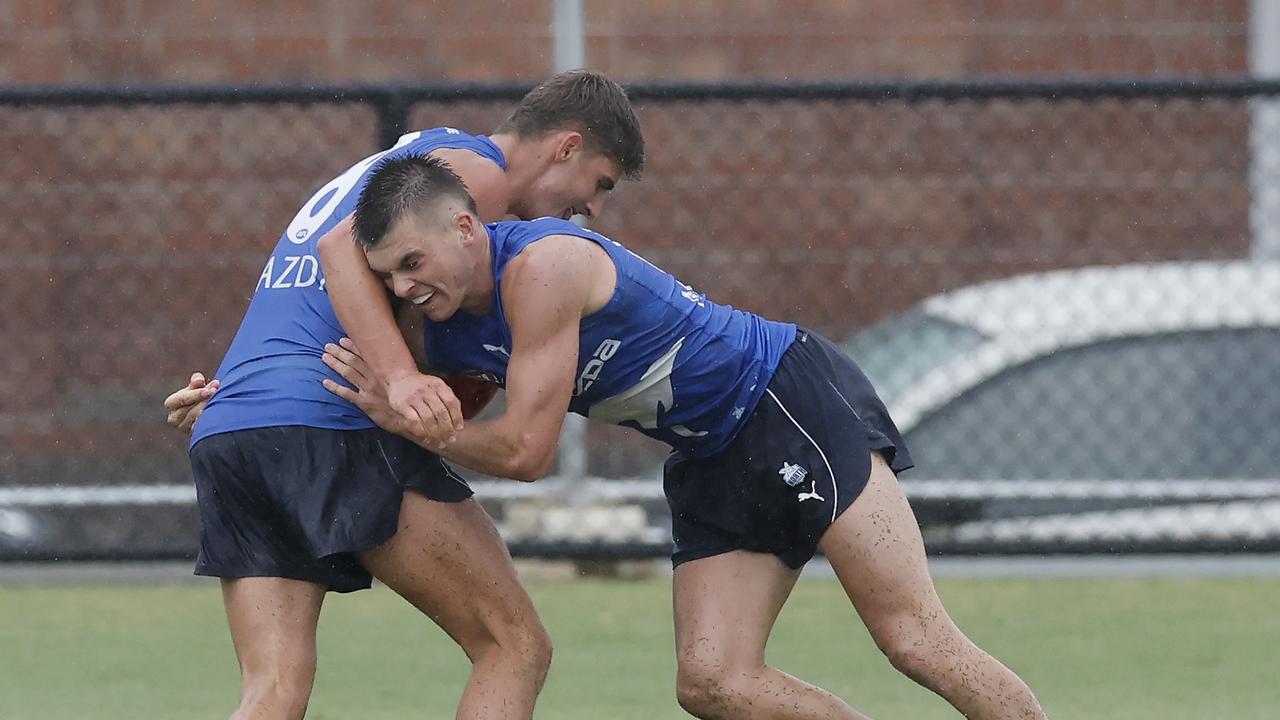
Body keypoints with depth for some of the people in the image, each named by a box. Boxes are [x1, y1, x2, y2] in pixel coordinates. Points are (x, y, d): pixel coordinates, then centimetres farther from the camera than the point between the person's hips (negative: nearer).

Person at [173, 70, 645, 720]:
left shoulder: (406, 157, 31)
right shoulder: (477, 167, 1)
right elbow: (345, 247, -16)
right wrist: (401, 378, -27)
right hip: (329, 423, -9)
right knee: (515, 646, -2)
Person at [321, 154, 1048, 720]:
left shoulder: (541, 267, -25)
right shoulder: (444, 328, 1)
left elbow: (525, 451, -22)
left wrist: (404, 419, -13)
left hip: (791, 399, -8)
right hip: (714, 462, 9)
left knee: (915, 637, -12)